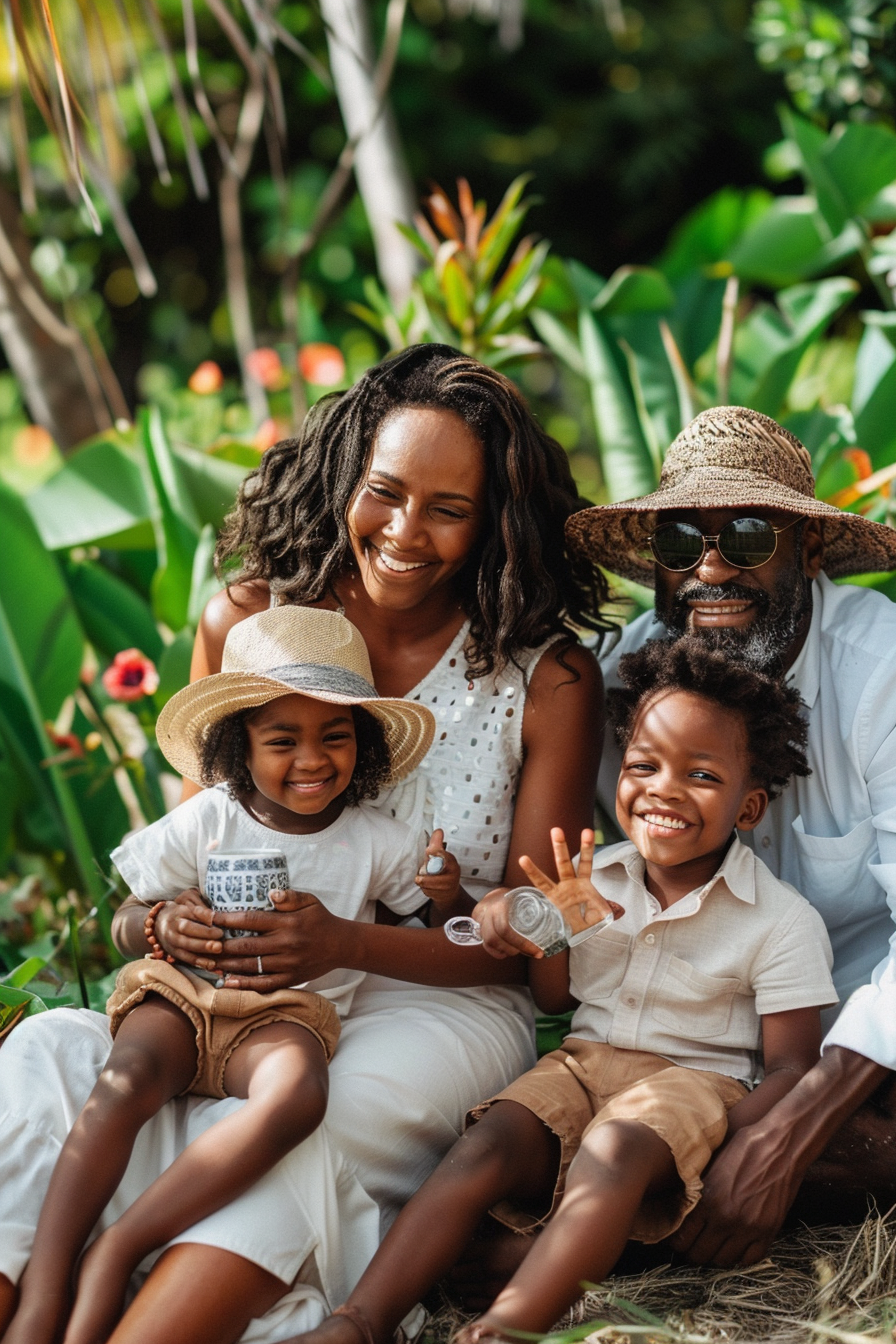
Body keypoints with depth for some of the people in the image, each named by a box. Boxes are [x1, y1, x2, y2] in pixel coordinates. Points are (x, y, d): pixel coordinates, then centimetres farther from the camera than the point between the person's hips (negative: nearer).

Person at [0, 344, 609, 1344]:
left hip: (439, 1006, -2)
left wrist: (348, 943, -21)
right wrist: (167, 918, -13)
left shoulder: (549, 676, -4)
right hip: (238, 995, 3)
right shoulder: (245, 621, 4)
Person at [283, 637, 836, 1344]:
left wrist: (725, 1153, -24)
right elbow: (552, 999, 18)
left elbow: (791, 1068, -8)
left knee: (615, 1149, -37)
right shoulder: (599, 879, 6)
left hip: (695, 1078, -4)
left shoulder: (783, 920, -8)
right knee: (487, 1143, -25)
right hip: (583, 1061, 4)